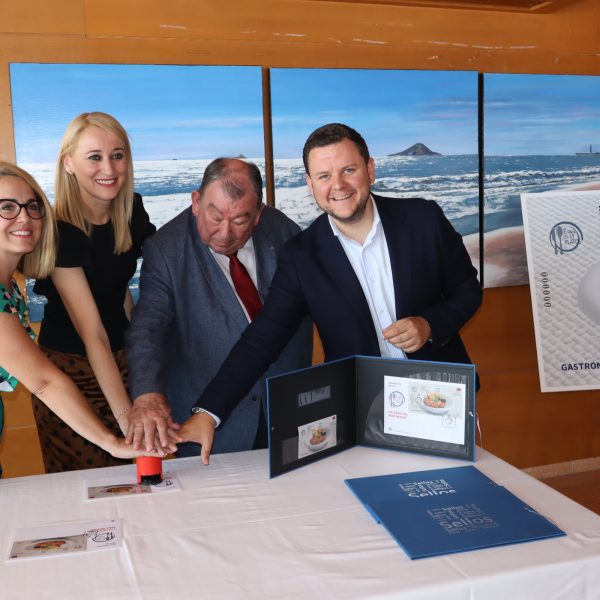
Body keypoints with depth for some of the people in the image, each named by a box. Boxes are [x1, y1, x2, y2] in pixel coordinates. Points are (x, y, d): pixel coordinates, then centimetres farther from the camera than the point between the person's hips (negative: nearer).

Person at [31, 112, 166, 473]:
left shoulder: (132, 210, -4)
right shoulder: (60, 232, -21)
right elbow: (91, 333, -27)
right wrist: (126, 414, -34)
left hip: (122, 361, 5)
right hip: (70, 371, -5)